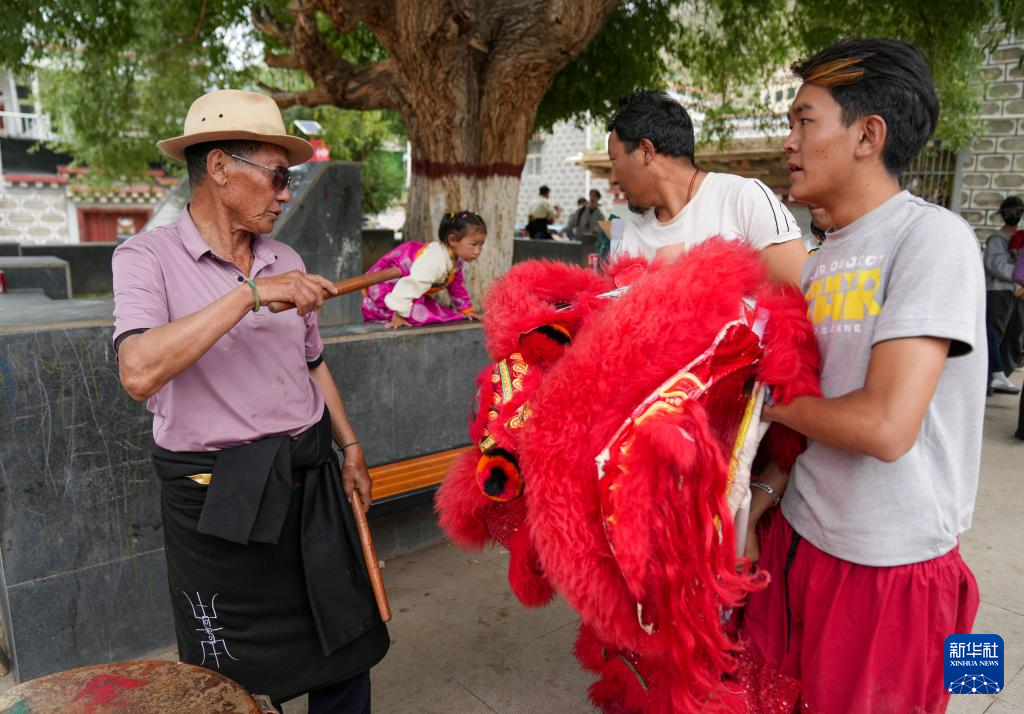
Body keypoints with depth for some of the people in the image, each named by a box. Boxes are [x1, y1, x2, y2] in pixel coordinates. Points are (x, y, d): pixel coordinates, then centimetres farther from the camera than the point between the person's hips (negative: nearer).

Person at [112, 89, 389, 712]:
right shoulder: (149, 257, -9)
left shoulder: (286, 260, 6)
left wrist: (349, 446, 13)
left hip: (311, 478, 5)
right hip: (217, 495, -4)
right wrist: (250, 294, -26)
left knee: (348, 649, 15)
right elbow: (139, 373, -26)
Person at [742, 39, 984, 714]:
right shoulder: (824, 259, 7)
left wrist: (773, 402, -9)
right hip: (802, 535, 7)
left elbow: (884, 426, -25)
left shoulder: (933, 238, -16)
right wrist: (768, 489, 1)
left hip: (891, 565, -6)